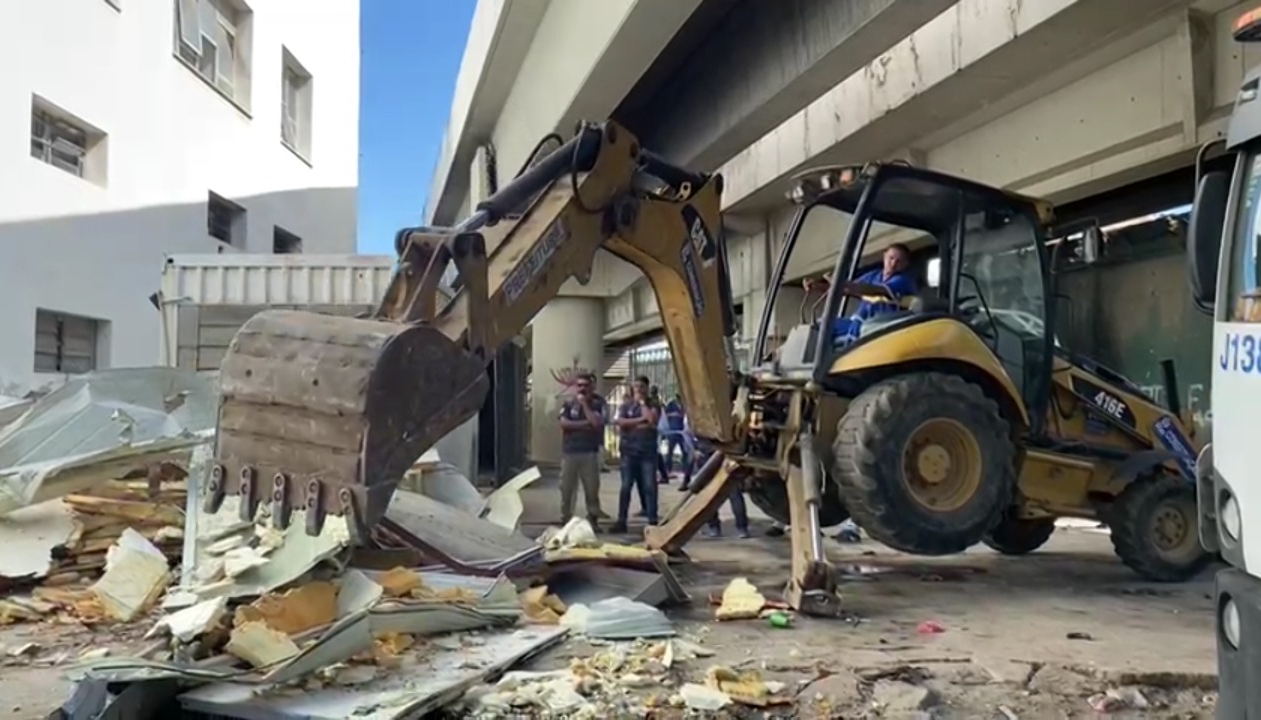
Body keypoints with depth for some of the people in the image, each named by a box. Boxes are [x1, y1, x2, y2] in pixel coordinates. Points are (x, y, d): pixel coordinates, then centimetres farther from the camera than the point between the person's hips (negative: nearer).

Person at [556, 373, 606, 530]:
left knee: (592, 488, 1)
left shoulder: (597, 404, 3)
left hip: (590, 453, -1)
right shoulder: (568, 404, 7)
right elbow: (564, 423, -8)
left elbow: (597, 422, -14)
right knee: (567, 489, 3)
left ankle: (593, 519, 10)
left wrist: (584, 404, -10)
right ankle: (565, 519, 11)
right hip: (569, 452, 1)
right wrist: (585, 423, -10)